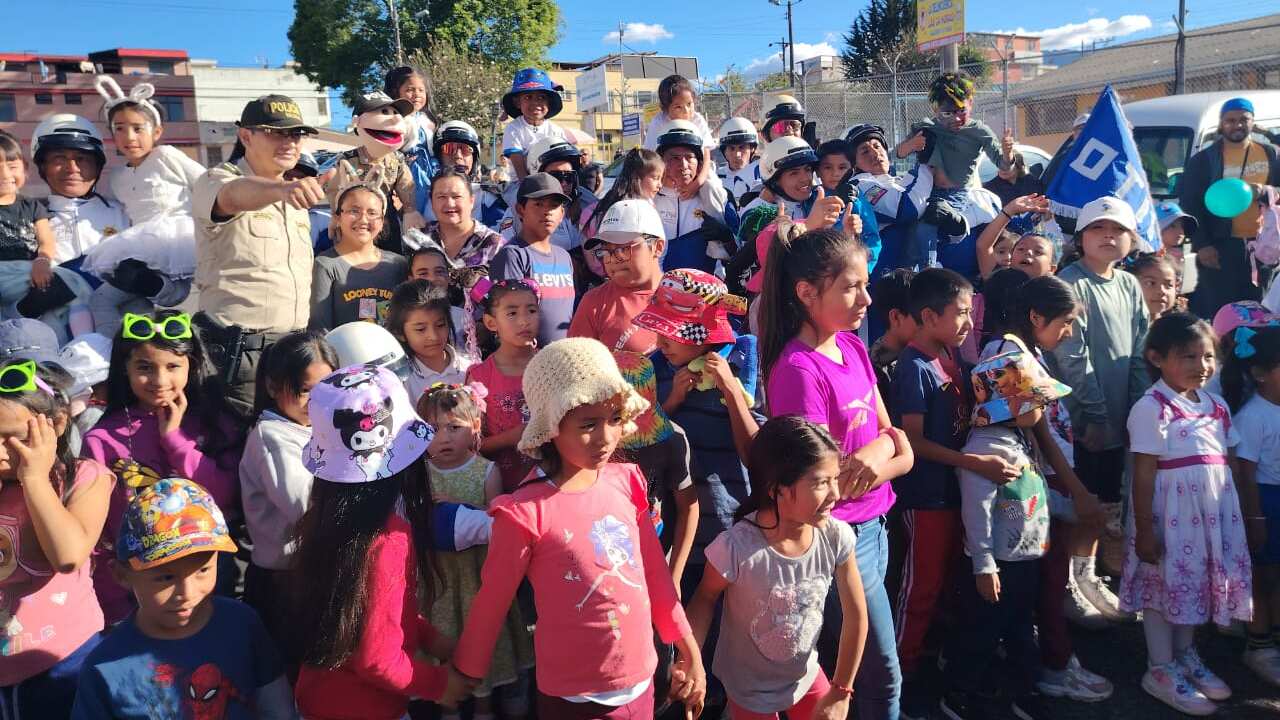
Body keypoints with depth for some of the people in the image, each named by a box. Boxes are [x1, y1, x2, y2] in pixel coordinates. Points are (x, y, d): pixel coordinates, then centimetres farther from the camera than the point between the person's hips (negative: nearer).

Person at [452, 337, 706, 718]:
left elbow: (655, 572, 5)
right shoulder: (527, 513, -20)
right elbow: (490, 606, -9)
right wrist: (461, 680, 2)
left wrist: (689, 651, 10)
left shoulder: (626, 482, -6)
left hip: (641, 684, 4)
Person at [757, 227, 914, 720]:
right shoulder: (799, 369, -23)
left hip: (872, 523, 7)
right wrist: (885, 445, -9)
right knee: (883, 675, 11)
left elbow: (892, 438, 6)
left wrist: (872, 460, -16)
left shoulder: (851, 346, 2)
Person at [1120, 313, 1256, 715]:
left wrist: (1249, 517, 12)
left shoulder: (1216, 406, 8)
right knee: (1165, 584, 6)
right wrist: (1144, 529, -16)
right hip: (1170, 515, -7)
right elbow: (1144, 475, -16)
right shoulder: (1151, 408, -15)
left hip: (1212, 514, 7)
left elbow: (1232, 467, 12)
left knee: (1197, 582, 18)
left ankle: (1186, 656, 38)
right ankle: (1161, 671, 20)